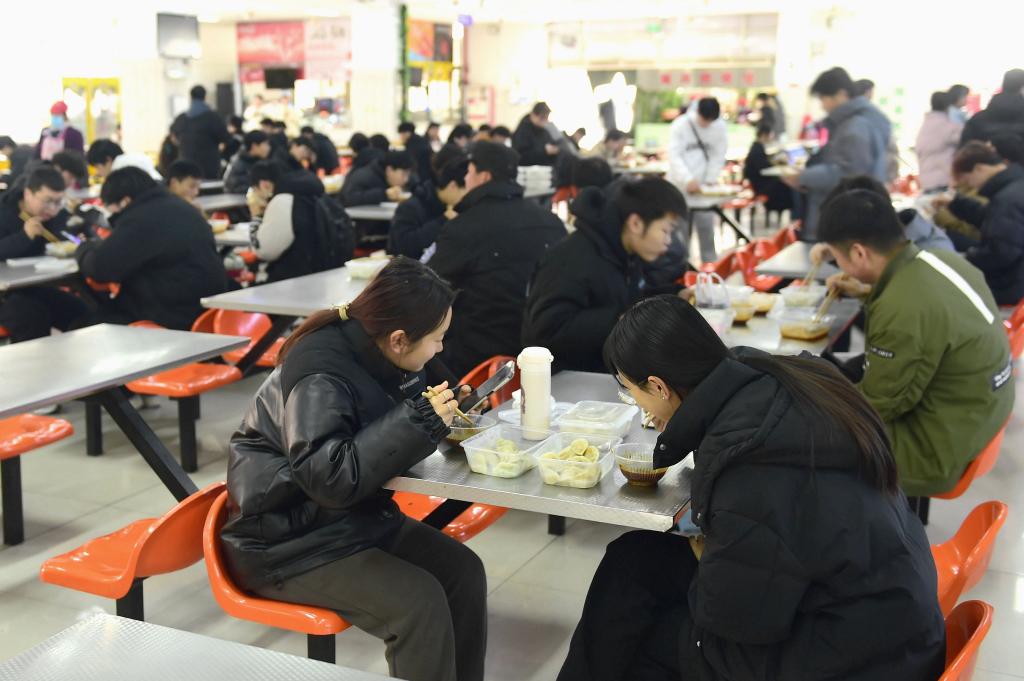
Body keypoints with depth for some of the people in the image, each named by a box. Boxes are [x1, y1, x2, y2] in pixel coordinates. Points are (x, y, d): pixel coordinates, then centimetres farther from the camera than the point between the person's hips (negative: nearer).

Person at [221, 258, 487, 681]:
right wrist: (419, 421, -31)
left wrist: (443, 414, -7)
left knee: (463, 570, -4)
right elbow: (330, 478, -33)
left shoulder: (373, 352, -3)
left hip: (354, 515, 8)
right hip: (288, 541, -8)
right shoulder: (320, 376, -26)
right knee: (419, 600, -22)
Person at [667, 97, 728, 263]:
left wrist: (710, 180, -8)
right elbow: (674, 156, -16)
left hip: (703, 186, 2)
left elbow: (719, 155, 2)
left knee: (707, 228, 2)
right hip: (681, 185, -2)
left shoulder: (720, 126, 0)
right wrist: (688, 179, -27)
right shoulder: (680, 125, -8)